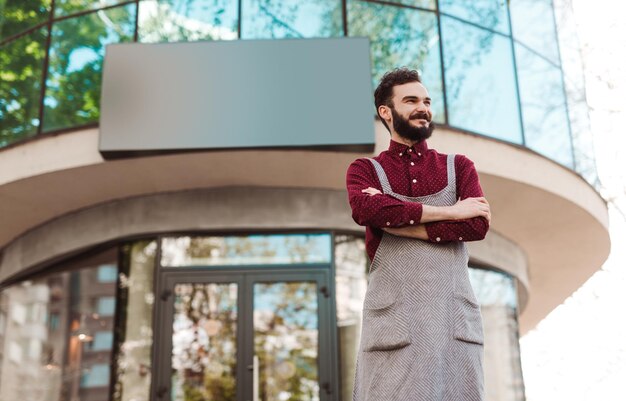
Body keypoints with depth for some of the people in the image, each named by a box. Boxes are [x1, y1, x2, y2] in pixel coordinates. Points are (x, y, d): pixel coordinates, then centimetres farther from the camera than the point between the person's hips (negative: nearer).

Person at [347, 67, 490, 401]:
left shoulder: (459, 167, 16)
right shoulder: (365, 169, 12)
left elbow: (477, 225, -3)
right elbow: (365, 208, -13)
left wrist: (395, 220, -7)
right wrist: (449, 211, -9)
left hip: (455, 319, 2)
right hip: (393, 320, -1)